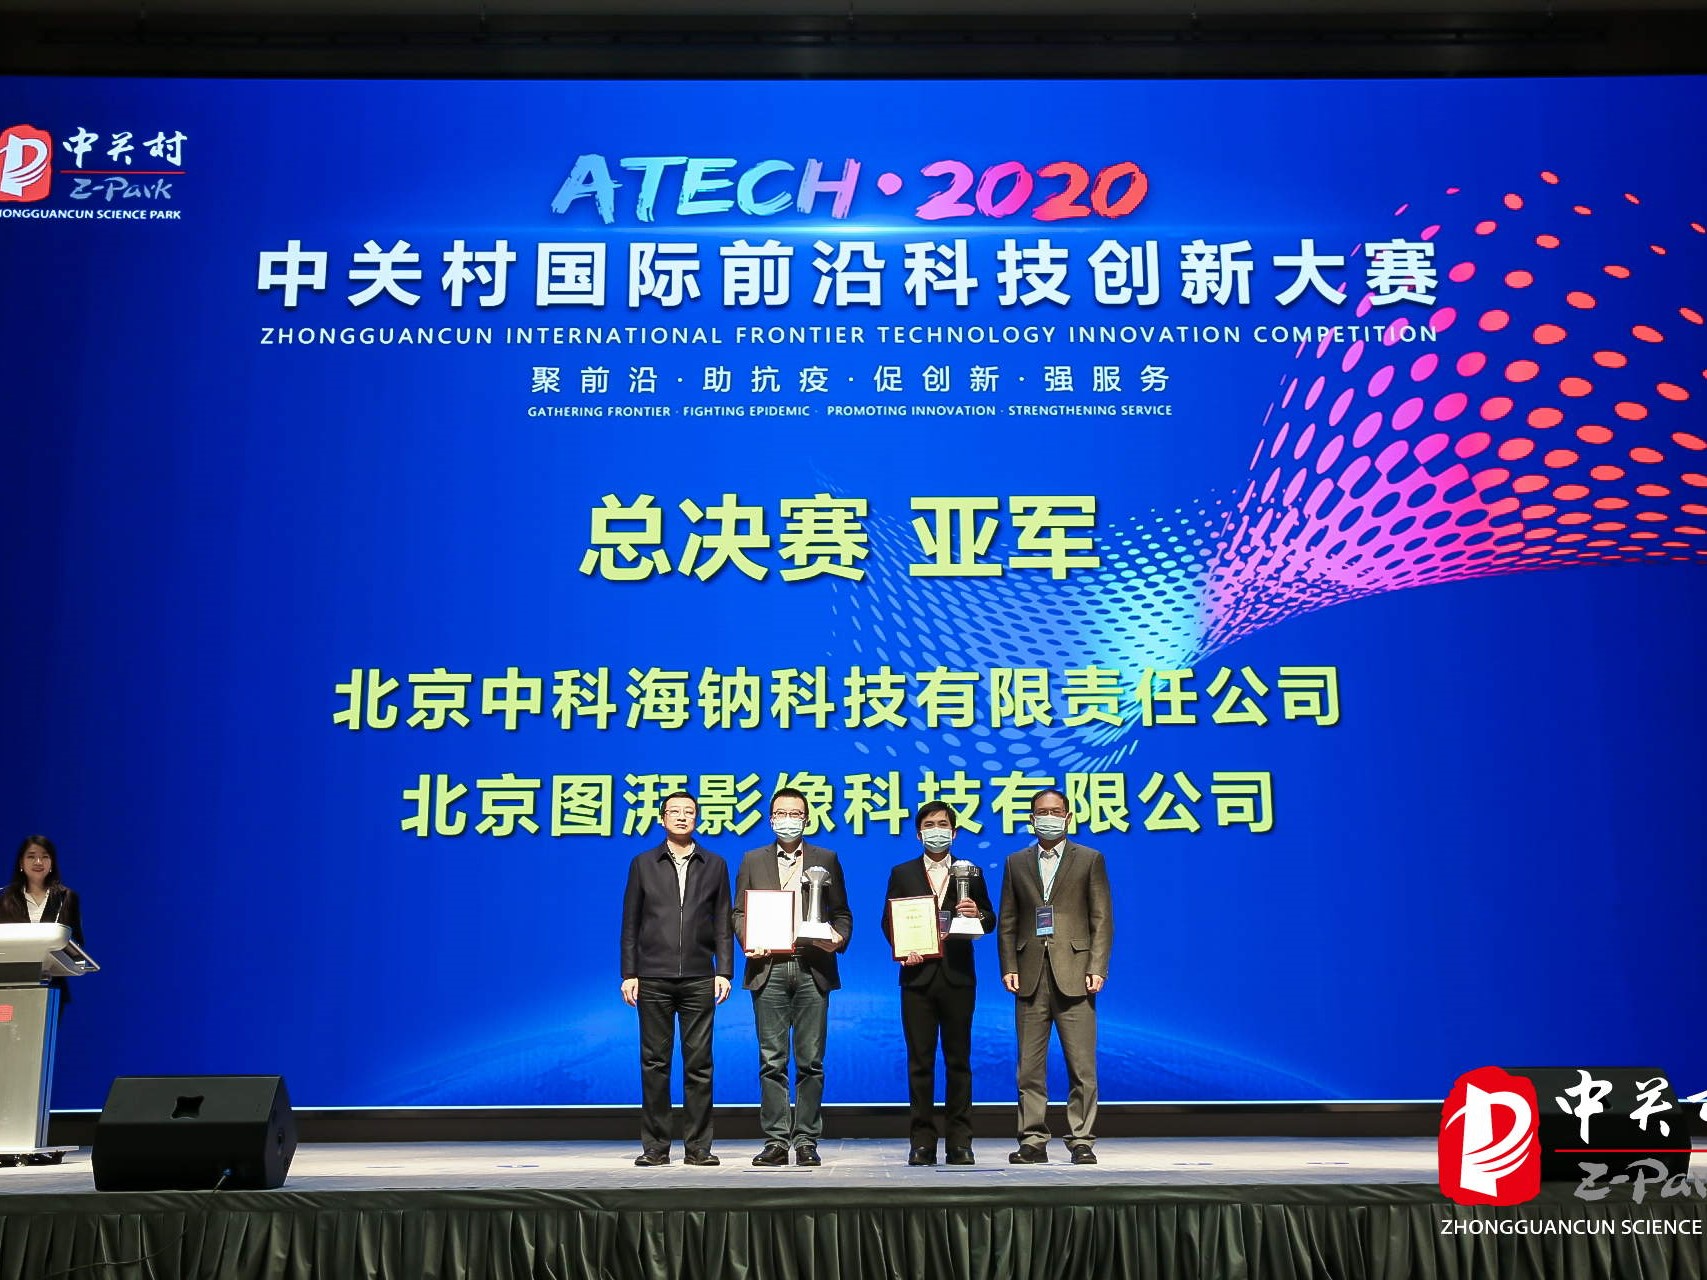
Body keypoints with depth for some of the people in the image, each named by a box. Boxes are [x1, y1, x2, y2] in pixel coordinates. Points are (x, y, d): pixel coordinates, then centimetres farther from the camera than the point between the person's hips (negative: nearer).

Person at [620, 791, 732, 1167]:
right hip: (653, 978, 0)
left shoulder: (715, 866, 11)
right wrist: (629, 974, 1)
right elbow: (631, 924, 8)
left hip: (698, 978, 0)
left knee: (699, 1063, 0)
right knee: (654, 1062, 2)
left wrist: (724, 972, -1)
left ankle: (698, 1146, 7)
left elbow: (723, 925, 8)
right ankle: (655, 1146, 8)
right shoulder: (643, 865, 10)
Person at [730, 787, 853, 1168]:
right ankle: (776, 1141, 6)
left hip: (812, 968, 0)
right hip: (769, 968, 0)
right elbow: (739, 912, 11)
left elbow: (841, 913, 10)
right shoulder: (752, 861, 13)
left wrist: (838, 938, -9)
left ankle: (807, 1141, 7)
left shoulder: (826, 860, 12)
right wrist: (747, 942, -8)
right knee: (772, 1061, 1)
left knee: (810, 1061, 1)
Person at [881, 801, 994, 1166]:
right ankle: (922, 1141, 7)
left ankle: (960, 1141, 8)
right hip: (918, 975, 0)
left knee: (958, 1060, 3)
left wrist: (977, 914, -15)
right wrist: (903, 949, -12)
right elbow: (889, 922, 5)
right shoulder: (902, 873, 10)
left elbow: (989, 921, 7)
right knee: (920, 1061, 2)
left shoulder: (970, 873, 11)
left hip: (957, 975, 0)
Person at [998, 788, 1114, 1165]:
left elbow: (1102, 919, 3)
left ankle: (1082, 1142, 5)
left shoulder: (1090, 860, 8)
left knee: (1082, 1067, -2)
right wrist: (1008, 968, 1)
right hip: (1031, 977, 2)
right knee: (1030, 1067, 3)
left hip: (1073, 975, -2)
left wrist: (1097, 968, -6)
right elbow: (1007, 921, 12)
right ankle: (1033, 1141, 9)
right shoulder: (1016, 863, 14)